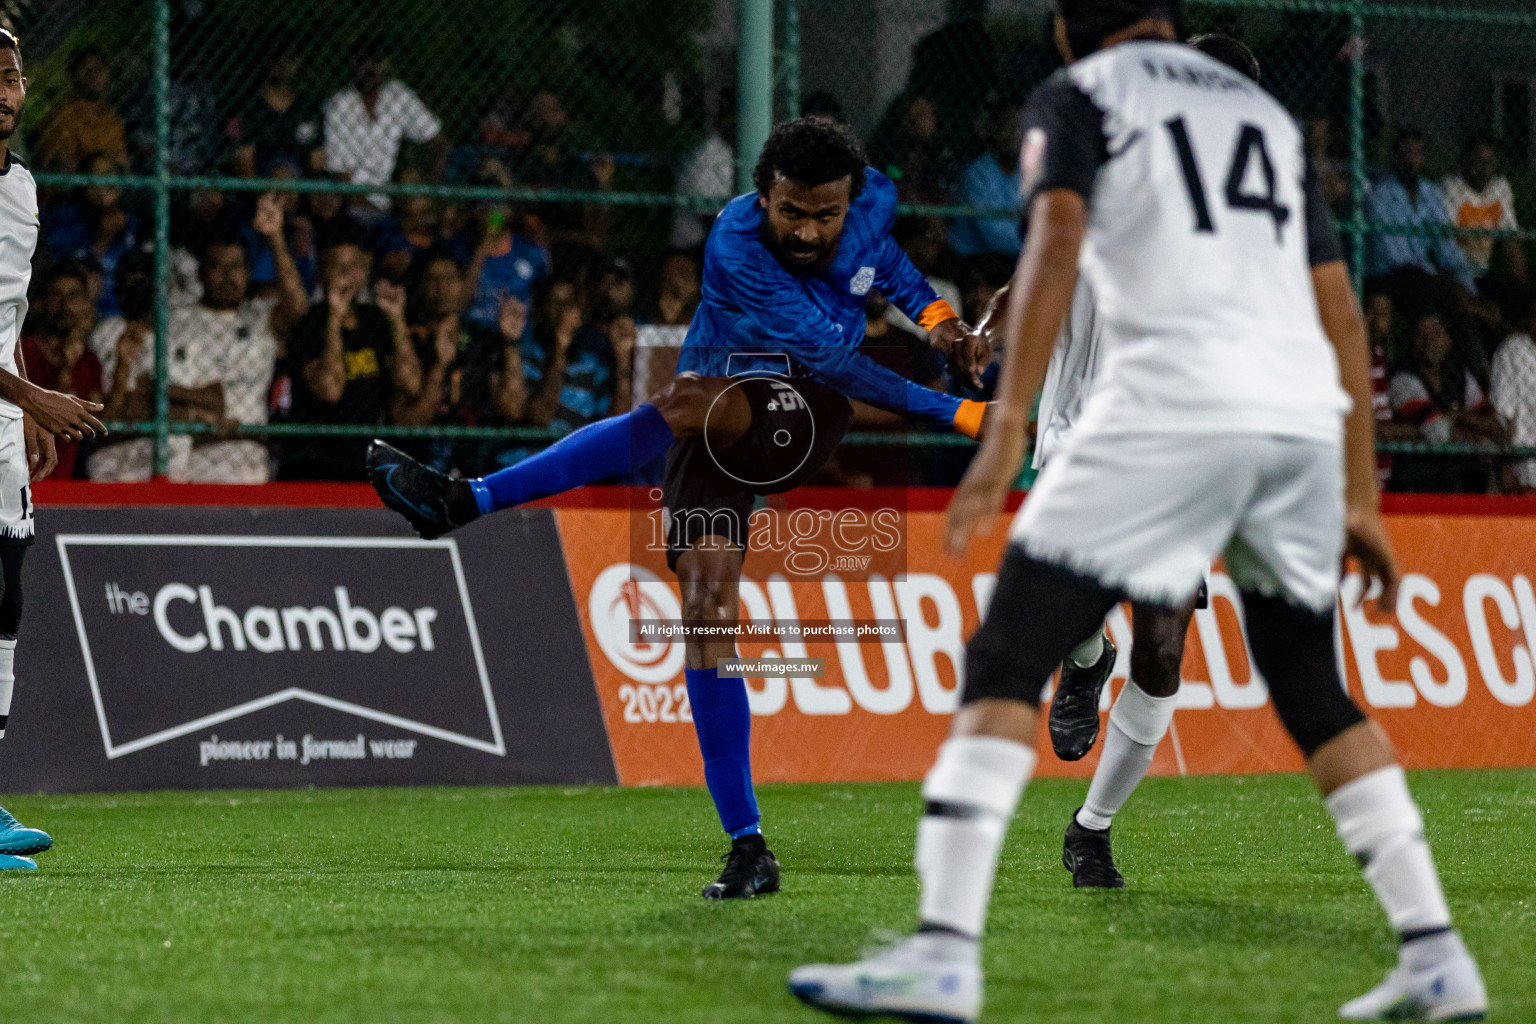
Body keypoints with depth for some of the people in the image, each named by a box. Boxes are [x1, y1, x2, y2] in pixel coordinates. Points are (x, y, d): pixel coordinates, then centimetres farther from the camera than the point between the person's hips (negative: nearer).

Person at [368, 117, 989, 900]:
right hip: (715, 417, -1)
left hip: (805, 421, 1)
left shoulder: (872, 199, -5)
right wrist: (955, 415, -23)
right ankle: (748, 848, -15)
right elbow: (835, 356, -22)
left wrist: (932, 312, 9)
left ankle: (464, 501, -32)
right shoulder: (736, 249, -20)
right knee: (705, 611, -19)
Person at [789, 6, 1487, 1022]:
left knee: (1009, 658, -4)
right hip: (1307, 415, 6)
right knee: (1313, 691, 20)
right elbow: (1341, 312, 23)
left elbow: (1058, 241, -8)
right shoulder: (1267, 111, 27)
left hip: (1177, 403, -6)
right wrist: (1360, 496, 24)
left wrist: (1008, 431, -15)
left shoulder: (1079, 97, 11)